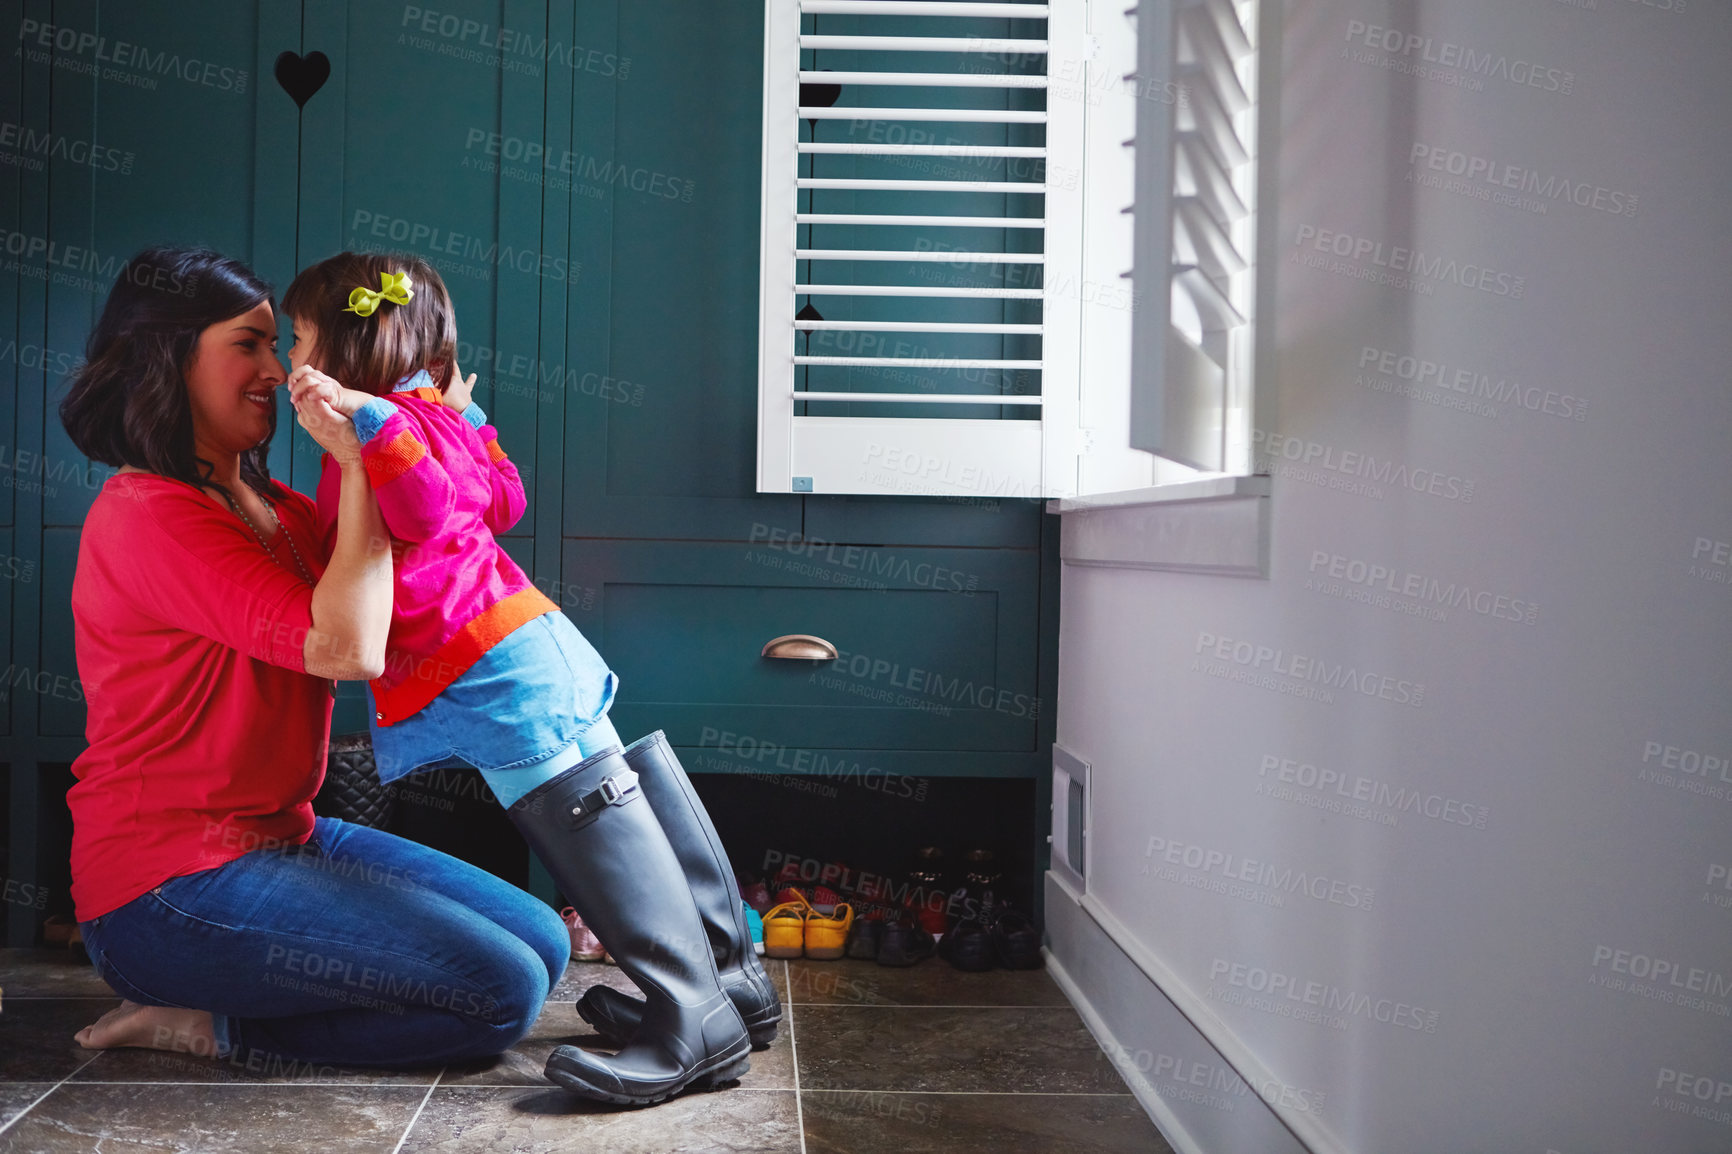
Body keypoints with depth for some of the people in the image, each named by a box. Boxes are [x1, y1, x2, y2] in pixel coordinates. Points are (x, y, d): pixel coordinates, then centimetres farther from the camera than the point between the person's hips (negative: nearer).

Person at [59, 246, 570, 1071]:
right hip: (169, 887, -9)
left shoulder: (272, 508, 12)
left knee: (543, 943, 5)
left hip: (280, 838, 10)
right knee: (503, 990, -16)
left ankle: (224, 1021, 7)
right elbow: (349, 648, -27)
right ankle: (217, 1027, -3)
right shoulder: (147, 515, -17)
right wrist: (356, 460, -21)